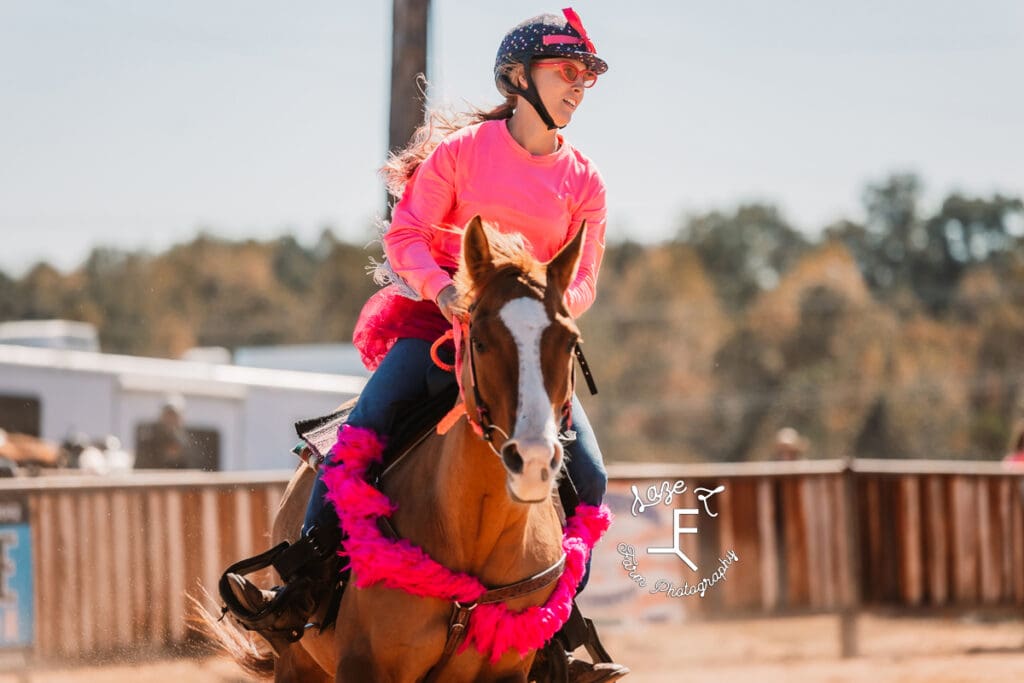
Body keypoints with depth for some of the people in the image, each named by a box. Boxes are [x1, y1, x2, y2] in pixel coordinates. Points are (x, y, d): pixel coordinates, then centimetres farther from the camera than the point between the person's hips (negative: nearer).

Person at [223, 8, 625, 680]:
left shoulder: (583, 181, 6)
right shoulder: (461, 150, -1)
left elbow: (583, 279, 4)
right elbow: (407, 235, -2)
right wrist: (443, 288, -21)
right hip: (442, 317, -2)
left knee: (589, 473, -11)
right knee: (362, 431, -22)